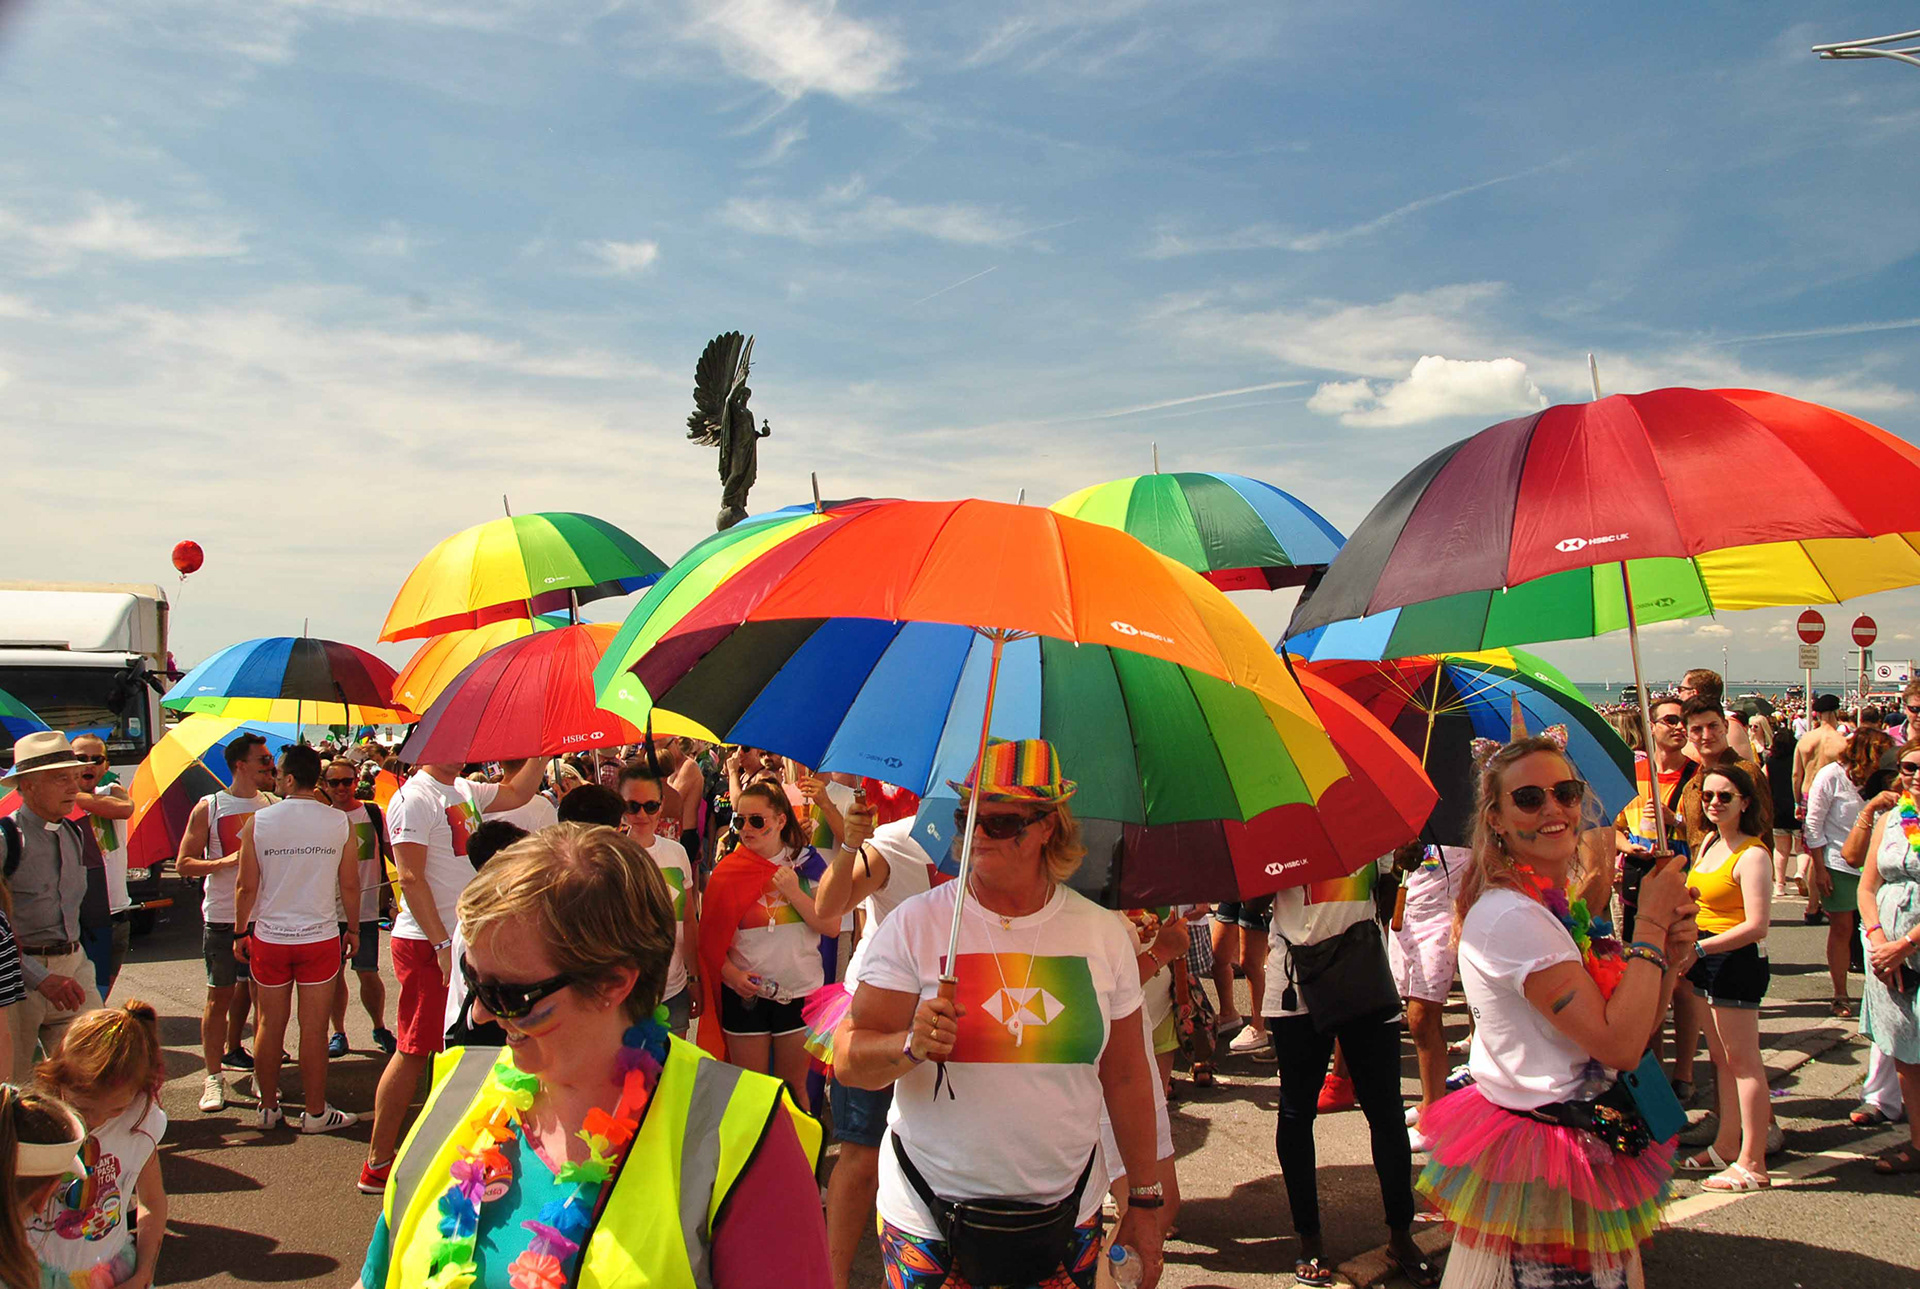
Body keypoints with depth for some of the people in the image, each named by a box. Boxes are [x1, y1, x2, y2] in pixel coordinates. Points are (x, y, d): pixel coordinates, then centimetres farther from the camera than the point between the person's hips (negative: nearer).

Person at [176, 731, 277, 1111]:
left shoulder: (274, 805, 7)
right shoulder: (209, 807, -2)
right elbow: (184, 864, -2)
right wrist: (224, 861, -17)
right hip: (222, 918, -3)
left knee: (261, 994, 7)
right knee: (219, 996, 1)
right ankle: (214, 1077, 9)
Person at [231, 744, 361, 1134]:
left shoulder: (258, 821, -5)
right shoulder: (339, 823, -5)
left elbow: (246, 886, -2)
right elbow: (350, 885, 0)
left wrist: (241, 932, 12)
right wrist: (353, 928, 14)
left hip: (269, 937, 1)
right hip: (320, 937, -1)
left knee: (269, 1026, 12)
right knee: (314, 1028, 4)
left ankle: (268, 1107, 23)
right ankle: (316, 1113, 11)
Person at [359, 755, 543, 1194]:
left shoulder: (465, 791, 11)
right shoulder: (414, 799, -14)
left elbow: (517, 793, 27)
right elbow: (411, 878, -19)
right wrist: (441, 944, -21)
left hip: (459, 940, 9)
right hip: (426, 945, -9)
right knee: (413, 1051, -2)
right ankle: (377, 1165, 8)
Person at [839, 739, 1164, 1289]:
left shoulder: (1104, 932, -1)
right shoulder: (915, 924, -8)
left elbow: (1127, 1077, 7)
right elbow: (848, 1061, -10)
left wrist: (1144, 1201, 9)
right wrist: (912, 1046, -29)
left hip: (1067, 1218, 2)